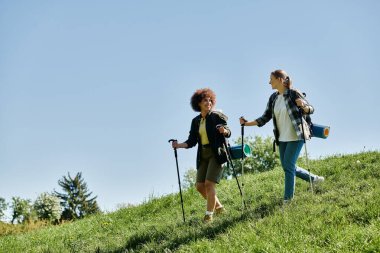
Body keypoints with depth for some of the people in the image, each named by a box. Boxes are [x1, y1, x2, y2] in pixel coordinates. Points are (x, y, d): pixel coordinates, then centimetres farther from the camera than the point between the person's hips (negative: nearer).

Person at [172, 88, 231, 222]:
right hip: (203, 156, 6)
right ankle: (218, 207, 22)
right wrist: (179, 145, -7)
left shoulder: (217, 116, -2)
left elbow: (228, 133, -1)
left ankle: (209, 214, -6)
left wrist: (224, 131, -24)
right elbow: (191, 142, 9)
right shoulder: (195, 121, 10)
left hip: (216, 154, -6)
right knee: (200, 186, 2)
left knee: (209, 183, -15)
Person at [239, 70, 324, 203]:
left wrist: (303, 106, -29)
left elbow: (310, 109, -7)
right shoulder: (273, 98, 6)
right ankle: (314, 178, 31)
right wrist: (247, 123, -3)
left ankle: (288, 199, 0)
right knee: (287, 166, 10)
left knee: (288, 166, -9)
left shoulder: (293, 94, -11)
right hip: (282, 138, 7)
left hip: (296, 136, -7)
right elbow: (265, 118, 7)